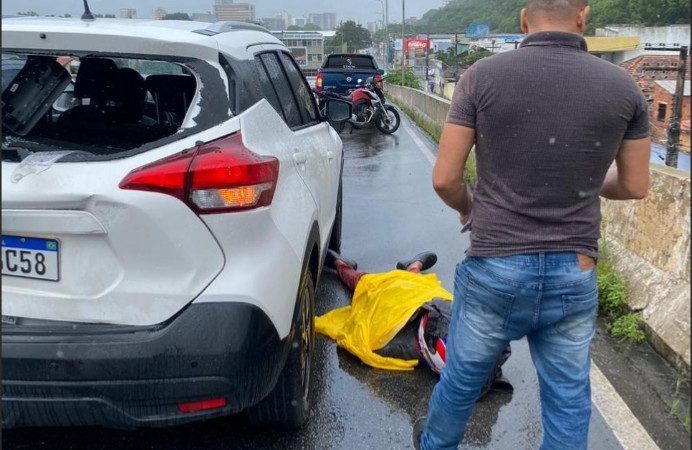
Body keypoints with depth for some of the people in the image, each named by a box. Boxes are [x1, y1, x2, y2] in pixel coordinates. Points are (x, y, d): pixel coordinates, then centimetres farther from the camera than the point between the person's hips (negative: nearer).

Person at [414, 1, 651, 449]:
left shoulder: (483, 76, -9)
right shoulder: (623, 87, -4)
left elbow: (444, 179, -7)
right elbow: (635, 187, 6)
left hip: (494, 268, -1)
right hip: (575, 275, 1)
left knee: (462, 377, 21)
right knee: (569, 398, 17)